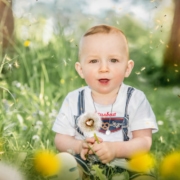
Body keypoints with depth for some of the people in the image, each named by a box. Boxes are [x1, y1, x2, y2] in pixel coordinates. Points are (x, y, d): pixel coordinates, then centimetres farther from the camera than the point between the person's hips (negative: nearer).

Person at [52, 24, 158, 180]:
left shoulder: (135, 99, -4)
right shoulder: (74, 100, 1)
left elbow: (144, 142, -8)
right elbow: (61, 139, 4)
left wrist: (115, 149, -26)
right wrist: (79, 146, -18)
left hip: (126, 163, 0)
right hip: (84, 164, 1)